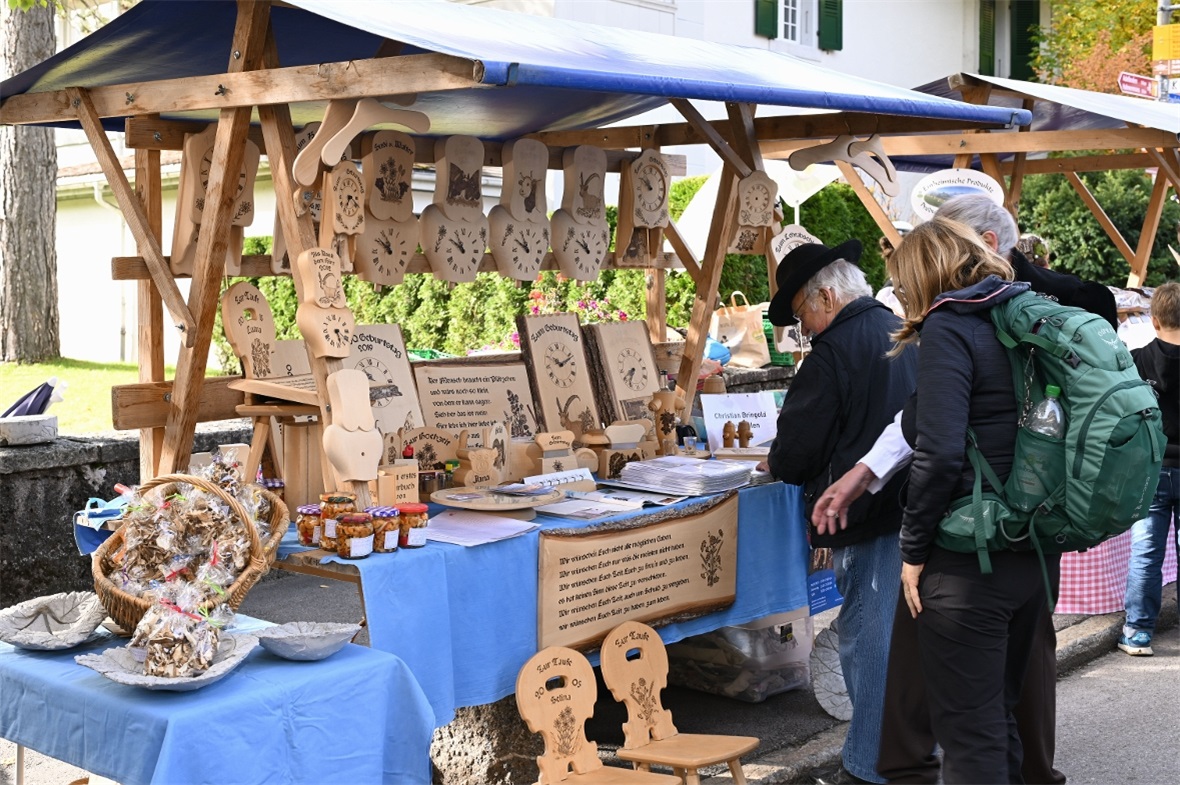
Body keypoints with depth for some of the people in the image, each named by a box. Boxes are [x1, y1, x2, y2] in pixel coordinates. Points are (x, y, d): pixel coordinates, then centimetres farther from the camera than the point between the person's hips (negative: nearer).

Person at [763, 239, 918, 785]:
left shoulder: (834, 351, -15)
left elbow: (796, 450, -14)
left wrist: (776, 465, 9)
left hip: (869, 517, -8)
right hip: (916, 509, 8)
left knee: (866, 640, 1)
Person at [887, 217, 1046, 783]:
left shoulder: (948, 327, -11)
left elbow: (940, 455, -20)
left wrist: (913, 550, -10)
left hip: (967, 565, -8)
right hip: (1029, 558, 8)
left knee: (969, 738, 0)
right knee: (999, 720, 21)